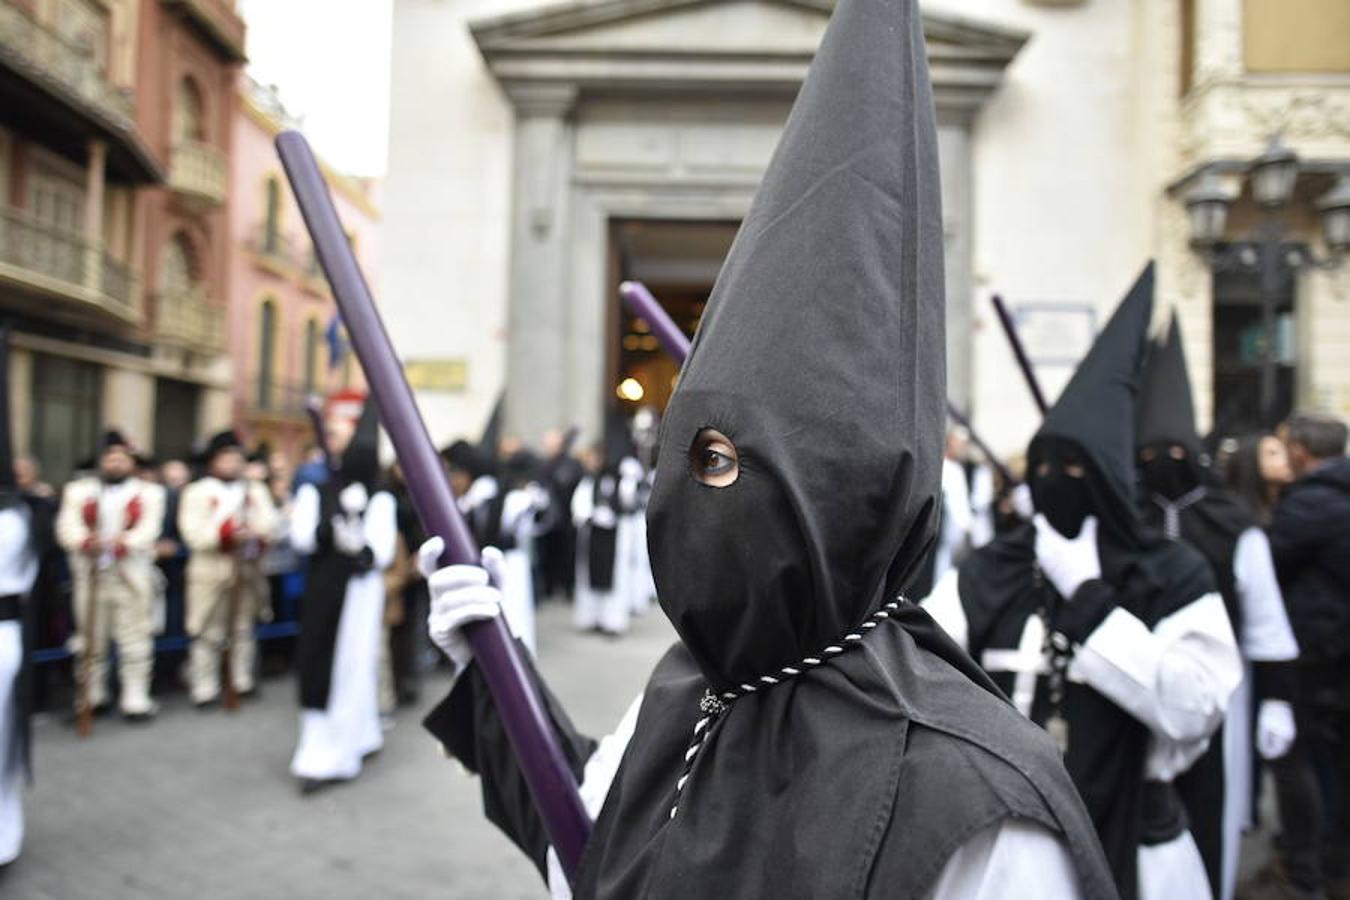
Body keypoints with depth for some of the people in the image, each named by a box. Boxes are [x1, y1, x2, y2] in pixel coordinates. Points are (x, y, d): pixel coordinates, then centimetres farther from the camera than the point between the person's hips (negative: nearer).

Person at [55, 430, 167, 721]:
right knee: (90, 640, 12)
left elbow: (149, 529, -8)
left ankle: (136, 700, 5)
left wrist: (124, 544, -26)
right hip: (90, 575, 2)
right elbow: (68, 526, -4)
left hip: (133, 576, -2)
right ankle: (91, 696, 25)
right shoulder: (78, 490, 10)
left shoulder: (149, 493, 6)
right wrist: (86, 541, -25)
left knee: (135, 640, -1)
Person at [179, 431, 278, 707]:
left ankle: (243, 681, 19)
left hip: (248, 568, 4)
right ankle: (204, 689, 2)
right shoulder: (196, 492, 0)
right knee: (209, 632, -3)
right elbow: (193, 533, -10)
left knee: (244, 628, 11)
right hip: (211, 569, -4)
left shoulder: (256, 490, 14)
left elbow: (270, 523, 6)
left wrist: (258, 535, -14)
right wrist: (225, 534, -20)